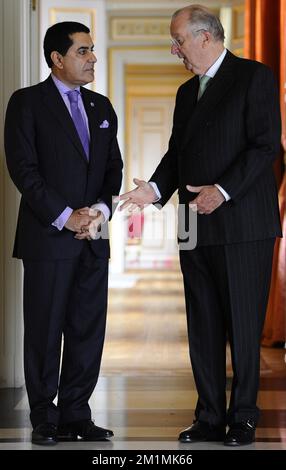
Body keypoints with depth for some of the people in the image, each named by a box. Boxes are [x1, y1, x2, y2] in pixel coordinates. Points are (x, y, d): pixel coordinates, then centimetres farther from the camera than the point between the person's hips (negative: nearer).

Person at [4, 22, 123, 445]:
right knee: (45, 331, 1)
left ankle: (76, 415, 14)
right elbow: (23, 169, -9)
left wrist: (101, 210, -5)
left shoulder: (101, 107, 16)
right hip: (48, 236, -5)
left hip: (94, 237, 5)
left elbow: (113, 168, 14)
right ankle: (45, 420, 10)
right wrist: (65, 217, -14)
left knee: (88, 330, 5)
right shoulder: (27, 103, -2)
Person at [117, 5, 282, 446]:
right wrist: (155, 189, 0)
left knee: (243, 326, 0)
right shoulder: (187, 91, 19)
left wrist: (222, 191, -19)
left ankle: (243, 418, 10)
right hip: (197, 228, 7)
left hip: (242, 226, -7)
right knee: (203, 327, 7)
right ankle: (210, 418, 14)